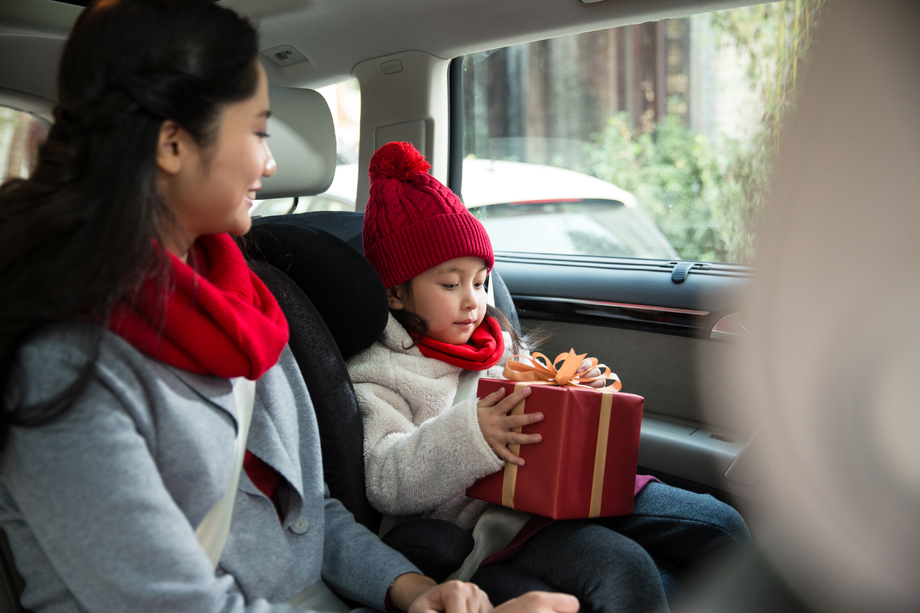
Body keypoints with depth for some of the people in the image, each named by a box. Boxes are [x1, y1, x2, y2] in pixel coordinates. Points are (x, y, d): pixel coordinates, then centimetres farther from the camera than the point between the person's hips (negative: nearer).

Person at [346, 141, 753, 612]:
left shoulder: (499, 345, 22)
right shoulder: (375, 375, 2)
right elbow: (386, 484, -12)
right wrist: (469, 436, -26)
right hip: (492, 518, -7)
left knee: (722, 526, -6)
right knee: (626, 570, -31)